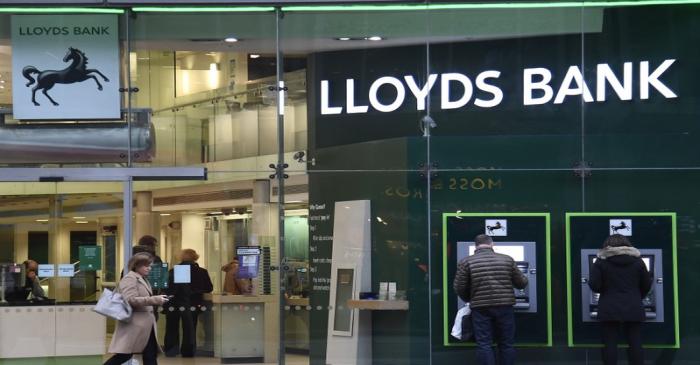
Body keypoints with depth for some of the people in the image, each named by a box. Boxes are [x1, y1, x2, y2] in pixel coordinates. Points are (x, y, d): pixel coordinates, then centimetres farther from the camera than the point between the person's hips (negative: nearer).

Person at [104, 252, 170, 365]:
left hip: (145, 325, 10)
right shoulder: (130, 278, -11)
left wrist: (156, 300, 11)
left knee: (151, 356, 6)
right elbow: (130, 300, -23)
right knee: (125, 355, -8)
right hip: (134, 325, -10)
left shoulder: (143, 279, 18)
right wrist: (154, 300, -23)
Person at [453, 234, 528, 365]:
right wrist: (524, 279, 35)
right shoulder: (507, 259, 5)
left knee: (484, 344, 2)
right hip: (504, 307, 1)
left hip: (480, 309, -1)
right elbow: (521, 283, 11)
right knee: (506, 344, 11)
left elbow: (459, 288, 0)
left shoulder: (466, 262, -1)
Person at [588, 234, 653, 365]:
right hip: (633, 309, 2)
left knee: (610, 344, 0)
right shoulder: (637, 261, 6)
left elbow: (594, 285, -6)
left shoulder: (602, 261, -1)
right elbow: (647, 285, 9)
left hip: (609, 309, -2)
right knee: (635, 344, 4)